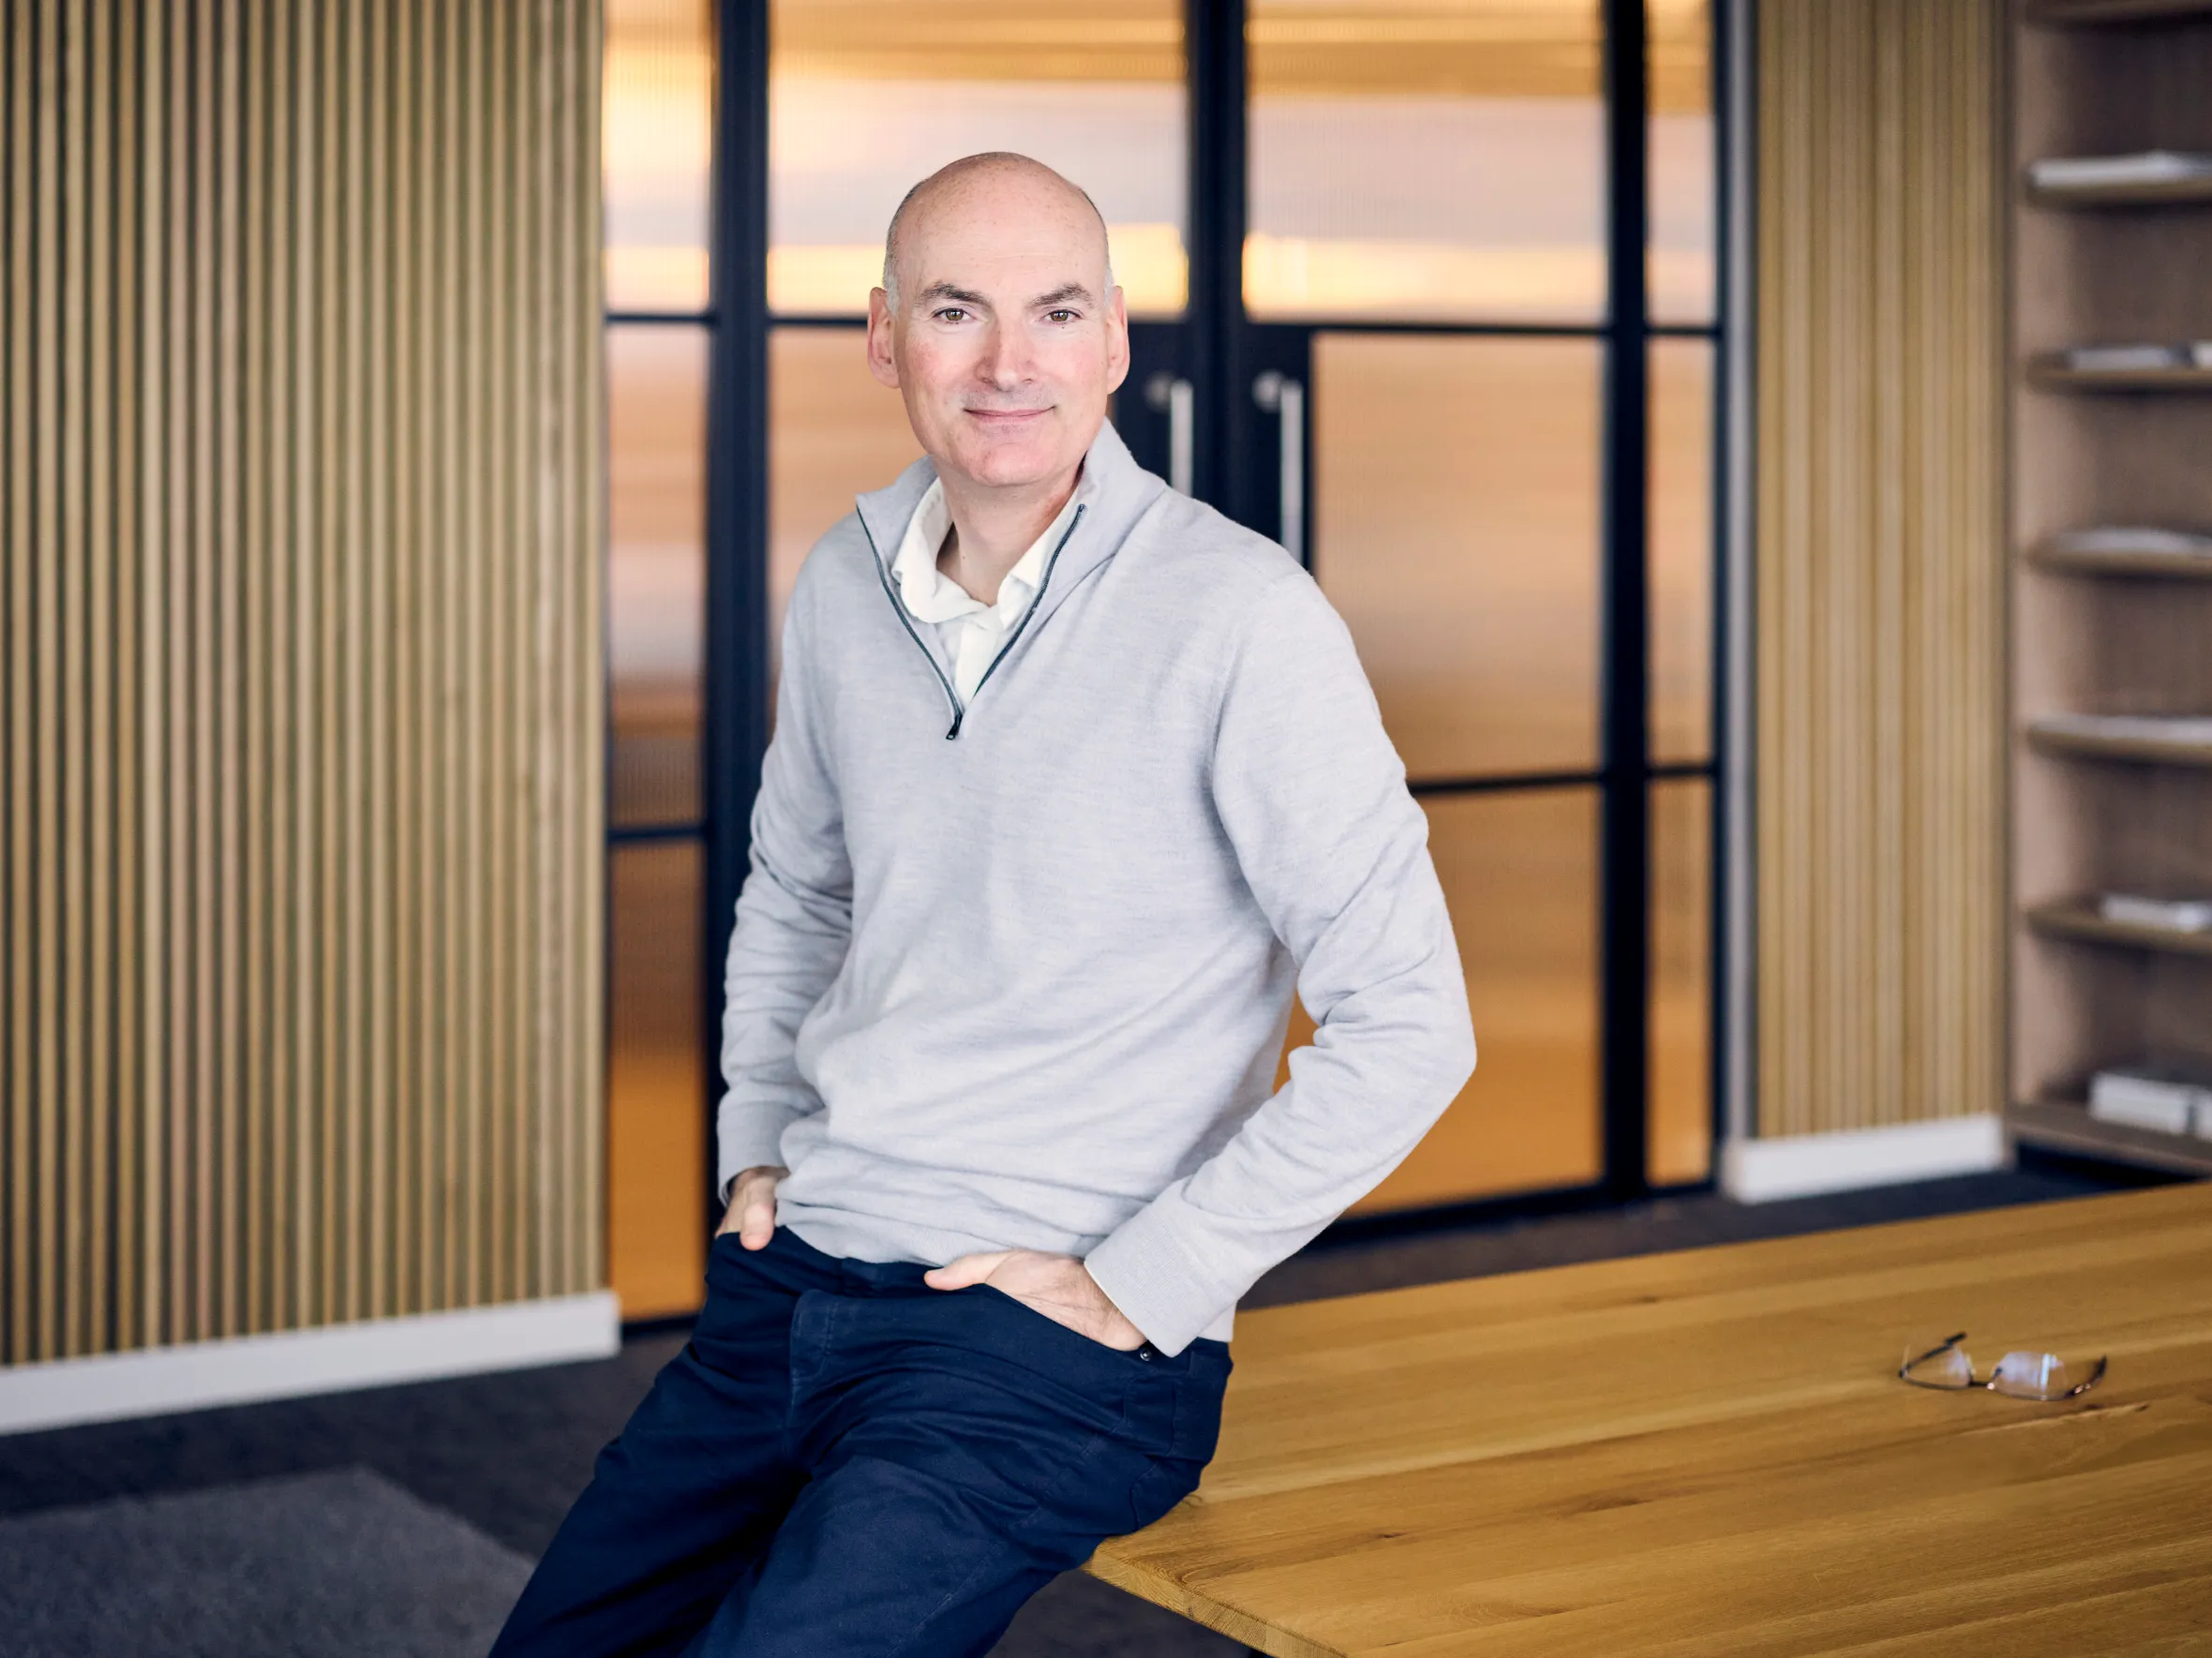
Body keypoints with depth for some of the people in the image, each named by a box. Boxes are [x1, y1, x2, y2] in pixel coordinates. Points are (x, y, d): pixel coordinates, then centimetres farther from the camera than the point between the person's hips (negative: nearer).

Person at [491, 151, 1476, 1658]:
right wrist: (761, 1145, 13)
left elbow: (1407, 1027, -15)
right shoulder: (846, 587, 6)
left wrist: (1135, 1290, -13)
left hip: (1047, 1358, -6)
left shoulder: (1239, 616, -14)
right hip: (790, 1291, 6)